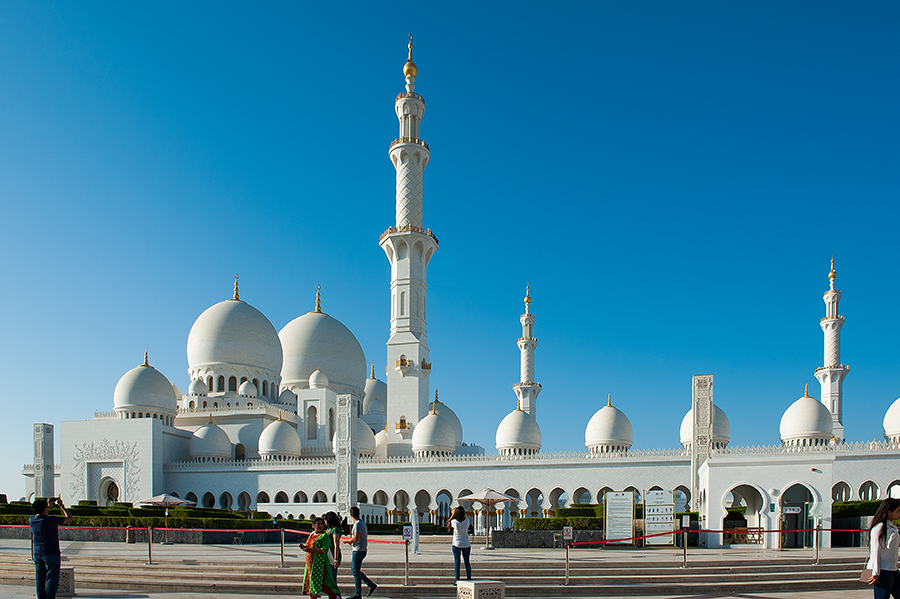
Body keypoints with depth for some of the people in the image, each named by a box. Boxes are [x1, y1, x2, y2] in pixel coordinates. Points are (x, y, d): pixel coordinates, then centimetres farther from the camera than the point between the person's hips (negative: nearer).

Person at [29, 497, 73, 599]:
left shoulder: (32, 520, -1)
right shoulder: (51, 520, -19)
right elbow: (69, 518, -6)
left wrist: (49, 506, 25)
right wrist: (61, 505, 4)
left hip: (37, 554, 6)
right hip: (51, 554, -6)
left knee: (39, 579, 12)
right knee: (52, 580, 1)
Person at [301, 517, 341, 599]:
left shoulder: (325, 536, -8)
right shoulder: (312, 535, 15)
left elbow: (324, 550, -19)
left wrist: (311, 549, -26)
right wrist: (304, 547, 4)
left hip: (320, 564, -8)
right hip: (311, 564, 8)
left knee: (321, 585, -9)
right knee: (311, 584, 8)